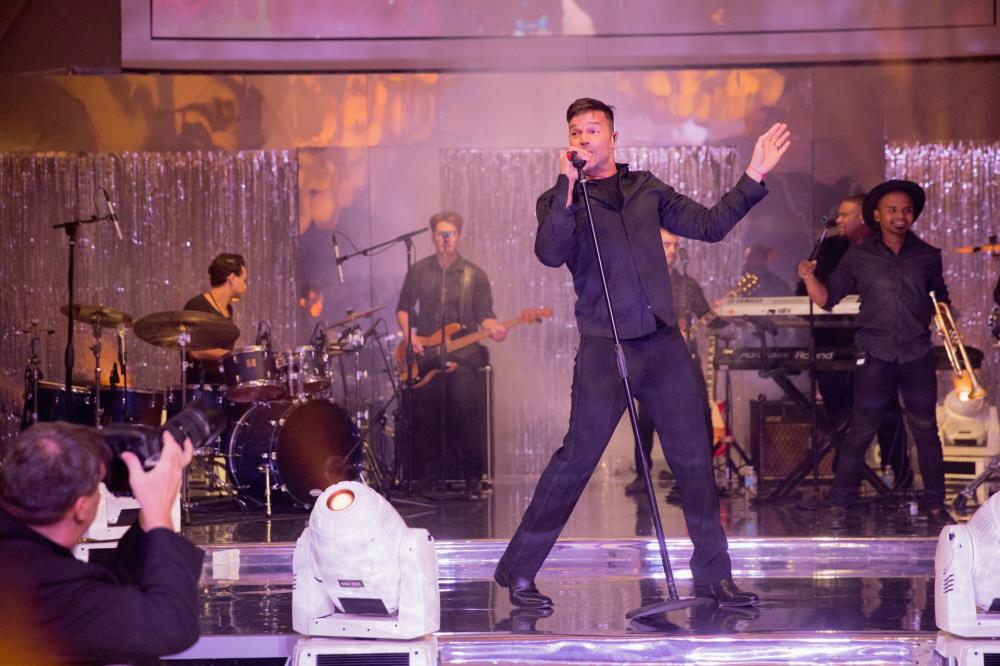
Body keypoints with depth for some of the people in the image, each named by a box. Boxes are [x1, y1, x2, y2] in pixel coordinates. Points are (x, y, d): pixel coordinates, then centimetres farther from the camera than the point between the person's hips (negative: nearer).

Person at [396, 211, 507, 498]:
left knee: (465, 401, -20)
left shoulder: (474, 275, 6)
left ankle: (473, 474, -10)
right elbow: (403, 308, 16)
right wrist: (409, 335, 0)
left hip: (462, 349, -2)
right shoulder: (418, 271, 11)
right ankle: (426, 472, 3)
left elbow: (484, 314, 5)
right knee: (423, 405, -12)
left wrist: (493, 327, -16)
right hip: (424, 349, 2)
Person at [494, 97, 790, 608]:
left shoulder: (646, 189, 16)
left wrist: (753, 178, 13)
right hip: (605, 347, -4)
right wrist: (568, 185, -19)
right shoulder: (560, 201, 4)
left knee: (694, 456, 3)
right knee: (577, 456, -7)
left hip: (663, 341, 4)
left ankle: (713, 573, 13)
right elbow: (551, 254, -16)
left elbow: (709, 225, 18)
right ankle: (518, 570, 3)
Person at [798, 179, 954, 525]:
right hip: (875, 357, -1)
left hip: (918, 356, 2)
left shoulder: (928, 256, 8)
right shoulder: (858, 256, 4)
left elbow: (940, 300, 19)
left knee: (926, 431, 5)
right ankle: (839, 503, 8)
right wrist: (809, 278, -15)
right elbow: (827, 298, 2)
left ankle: (935, 504, 15)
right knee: (860, 432, 0)